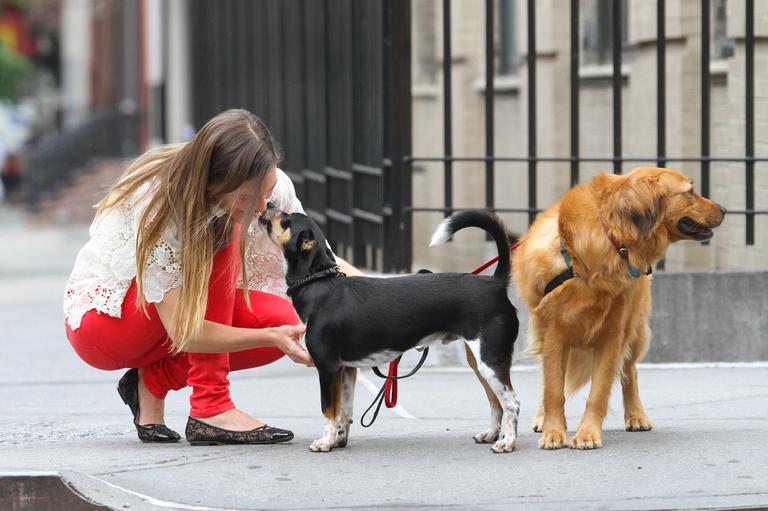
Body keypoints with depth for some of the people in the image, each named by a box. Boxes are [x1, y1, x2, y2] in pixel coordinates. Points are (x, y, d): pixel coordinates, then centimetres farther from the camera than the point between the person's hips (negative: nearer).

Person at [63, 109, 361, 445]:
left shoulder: (267, 184, -16)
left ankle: (153, 380, -3)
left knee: (282, 318, -19)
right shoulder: (159, 206, -33)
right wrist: (270, 337, -41)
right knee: (222, 236, -30)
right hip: (97, 317, -7)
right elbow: (182, 331, -33)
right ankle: (210, 408, -29)